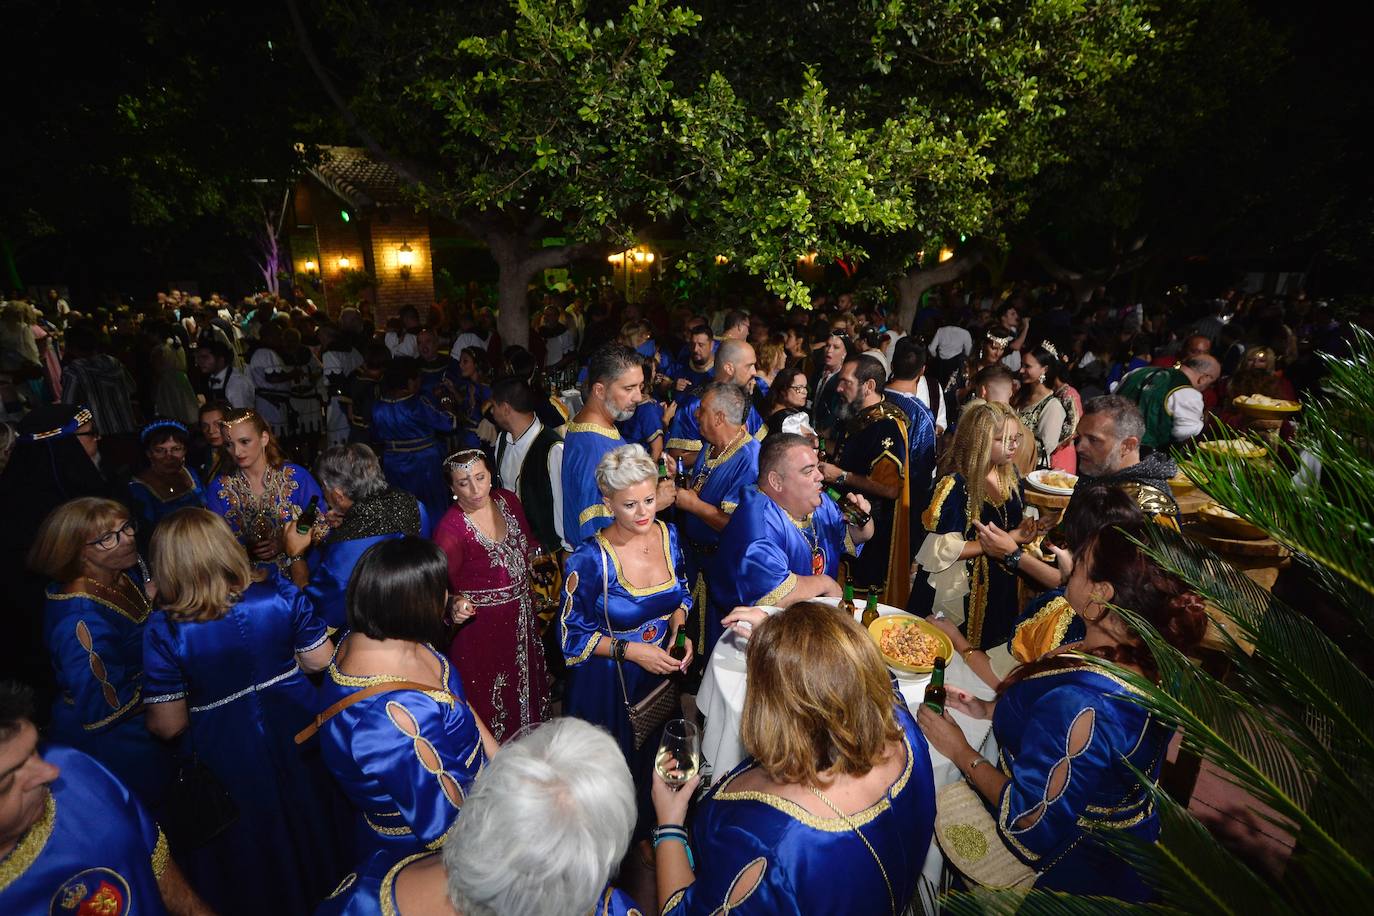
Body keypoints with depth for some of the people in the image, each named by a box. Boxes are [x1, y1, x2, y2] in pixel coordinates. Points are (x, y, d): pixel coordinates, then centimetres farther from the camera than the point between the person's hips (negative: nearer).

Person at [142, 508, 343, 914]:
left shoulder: (164, 630, -22)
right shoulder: (279, 592, -18)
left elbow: (168, 726, -16)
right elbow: (321, 660, -8)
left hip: (227, 756, -2)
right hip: (297, 733, 3)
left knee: (250, 850, 25)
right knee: (309, 822, 29)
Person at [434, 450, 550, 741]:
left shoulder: (507, 500, -5)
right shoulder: (450, 529, -24)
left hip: (523, 619, 7)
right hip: (482, 626, -6)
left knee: (527, 683, 25)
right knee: (490, 698, 10)